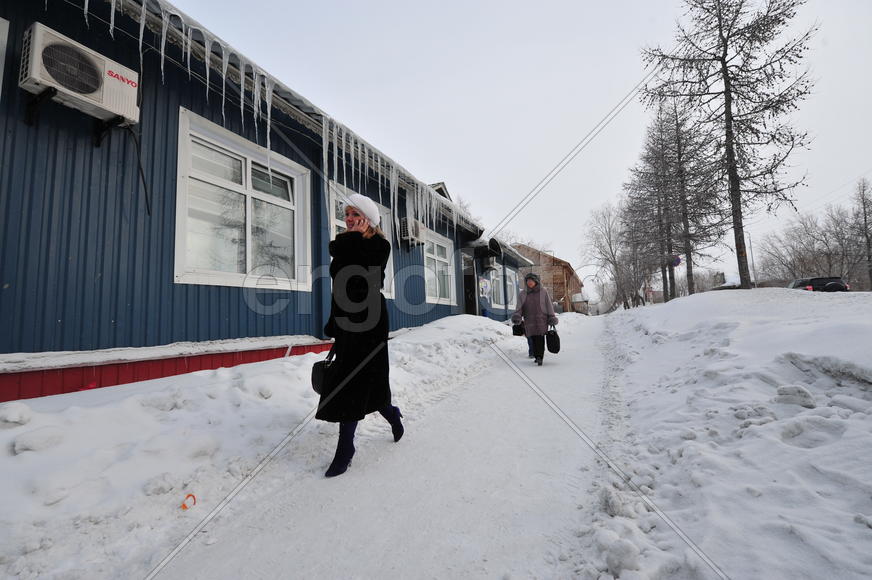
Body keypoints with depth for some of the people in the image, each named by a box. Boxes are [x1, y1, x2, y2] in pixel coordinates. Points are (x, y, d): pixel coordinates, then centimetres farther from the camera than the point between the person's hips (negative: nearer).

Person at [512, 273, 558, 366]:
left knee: (540, 338, -12)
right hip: (529, 321, 2)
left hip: (541, 319, -2)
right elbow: (519, 307, 5)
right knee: (533, 339, 2)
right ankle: (536, 356, 15)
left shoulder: (543, 292, 4)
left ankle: (540, 357, -13)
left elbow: (549, 305, 5)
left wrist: (552, 318, 1)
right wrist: (517, 316, -12)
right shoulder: (523, 294, 9)